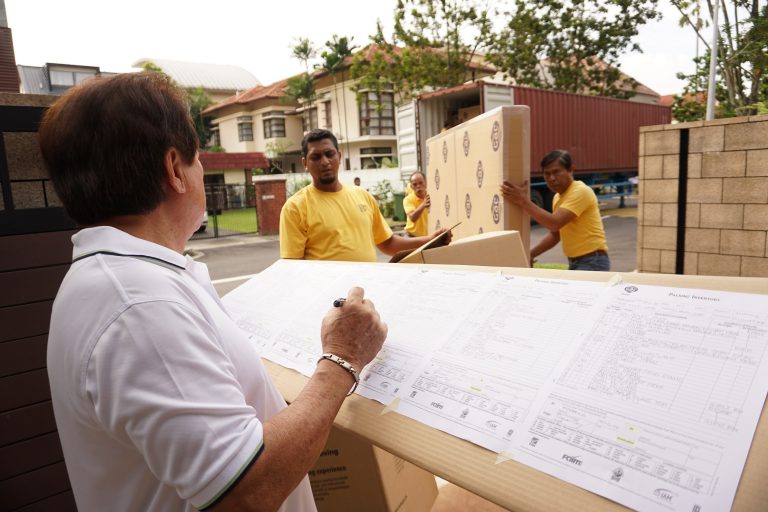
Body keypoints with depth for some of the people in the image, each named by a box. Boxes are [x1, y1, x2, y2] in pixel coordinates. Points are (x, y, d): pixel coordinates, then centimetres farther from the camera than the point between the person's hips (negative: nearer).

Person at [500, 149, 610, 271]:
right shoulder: (557, 197, 11)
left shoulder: (580, 192, -18)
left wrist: (524, 202, -30)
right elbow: (554, 234, 16)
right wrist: (531, 254, 4)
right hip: (575, 263, 9)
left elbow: (554, 223, -31)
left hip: (593, 262, -9)